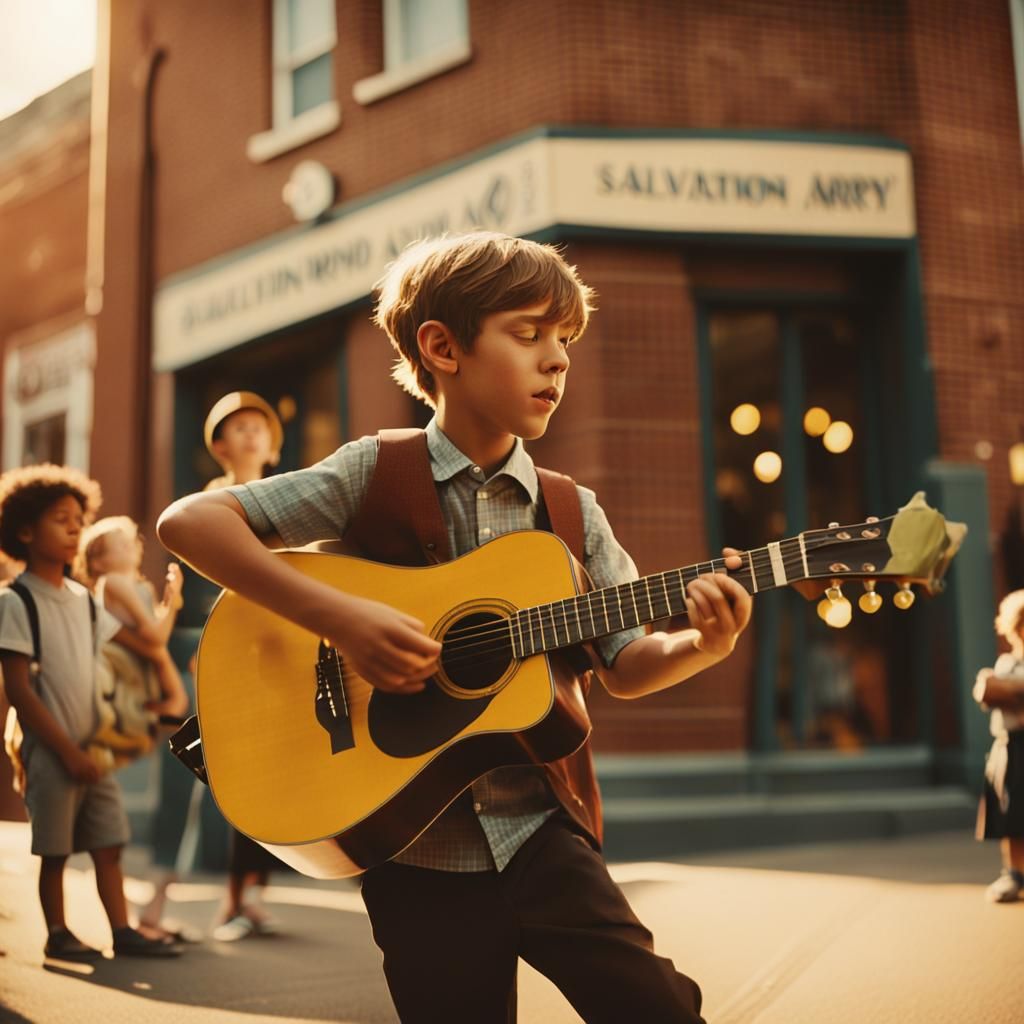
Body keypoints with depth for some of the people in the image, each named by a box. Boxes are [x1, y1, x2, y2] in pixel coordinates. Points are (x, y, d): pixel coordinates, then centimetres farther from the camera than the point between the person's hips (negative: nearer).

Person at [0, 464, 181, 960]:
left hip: (94, 748, 6)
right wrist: (67, 750, -15)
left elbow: (136, 644, 17)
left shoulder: (82, 598, 9)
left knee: (107, 845, 6)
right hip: (51, 751, -6)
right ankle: (57, 934, 18)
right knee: (54, 850, 4)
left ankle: (122, 931, 10)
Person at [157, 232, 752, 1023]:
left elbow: (624, 665, 7)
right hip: (416, 846, -2)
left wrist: (701, 646, -15)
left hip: (539, 830, 3)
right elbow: (189, 521, -10)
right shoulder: (375, 473, -4)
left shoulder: (571, 512, 6)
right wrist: (338, 616, -21)